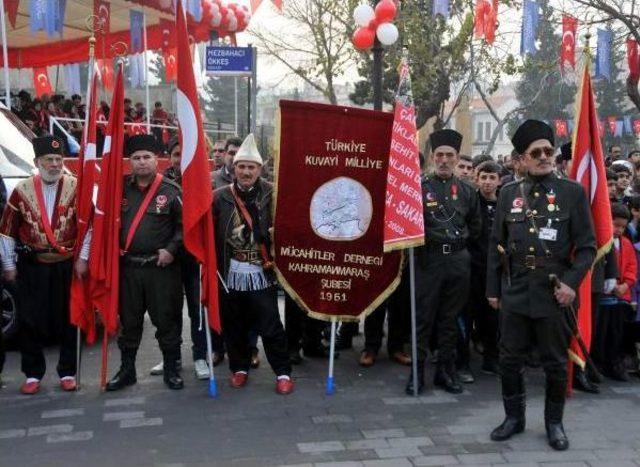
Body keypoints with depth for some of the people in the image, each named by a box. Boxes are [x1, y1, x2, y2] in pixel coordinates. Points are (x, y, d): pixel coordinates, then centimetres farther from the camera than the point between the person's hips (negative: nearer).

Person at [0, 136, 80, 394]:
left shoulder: (76, 188, -2)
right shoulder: (22, 190, 0)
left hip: (66, 266, -1)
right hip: (31, 266, 1)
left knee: (68, 319, 5)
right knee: (30, 321, 5)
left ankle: (67, 372, 17)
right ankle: (33, 374, 18)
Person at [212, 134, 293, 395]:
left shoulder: (272, 194, -3)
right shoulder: (220, 197, 0)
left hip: (262, 273, -2)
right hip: (230, 273, 2)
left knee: (270, 326, 1)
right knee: (234, 325, 12)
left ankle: (283, 372, 13)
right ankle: (239, 367, 29)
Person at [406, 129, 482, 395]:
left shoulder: (467, 190, 9)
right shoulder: (420, 187, -2)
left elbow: (475, 226, 19)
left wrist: (458, 241, 12)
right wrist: (427, 240, -1)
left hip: (458, 260, 3)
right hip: (428, 260, -3)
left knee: (450, 318, 10)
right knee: (423, 318, 1)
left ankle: (446, 370, 19)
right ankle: (417, 371, 9)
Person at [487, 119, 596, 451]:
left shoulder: (573, 192, 0)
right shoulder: (509, 194, 7)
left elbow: (587, 246, -1)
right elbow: (496, 245, 10)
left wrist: (572, 283, -13)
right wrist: (492, 289, 7)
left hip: (554, 293, -2)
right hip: (515, 292, 2)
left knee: (555, 362, 8)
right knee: (510, 359, 8)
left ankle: (554, 423, 25)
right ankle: (514, 417, 26)